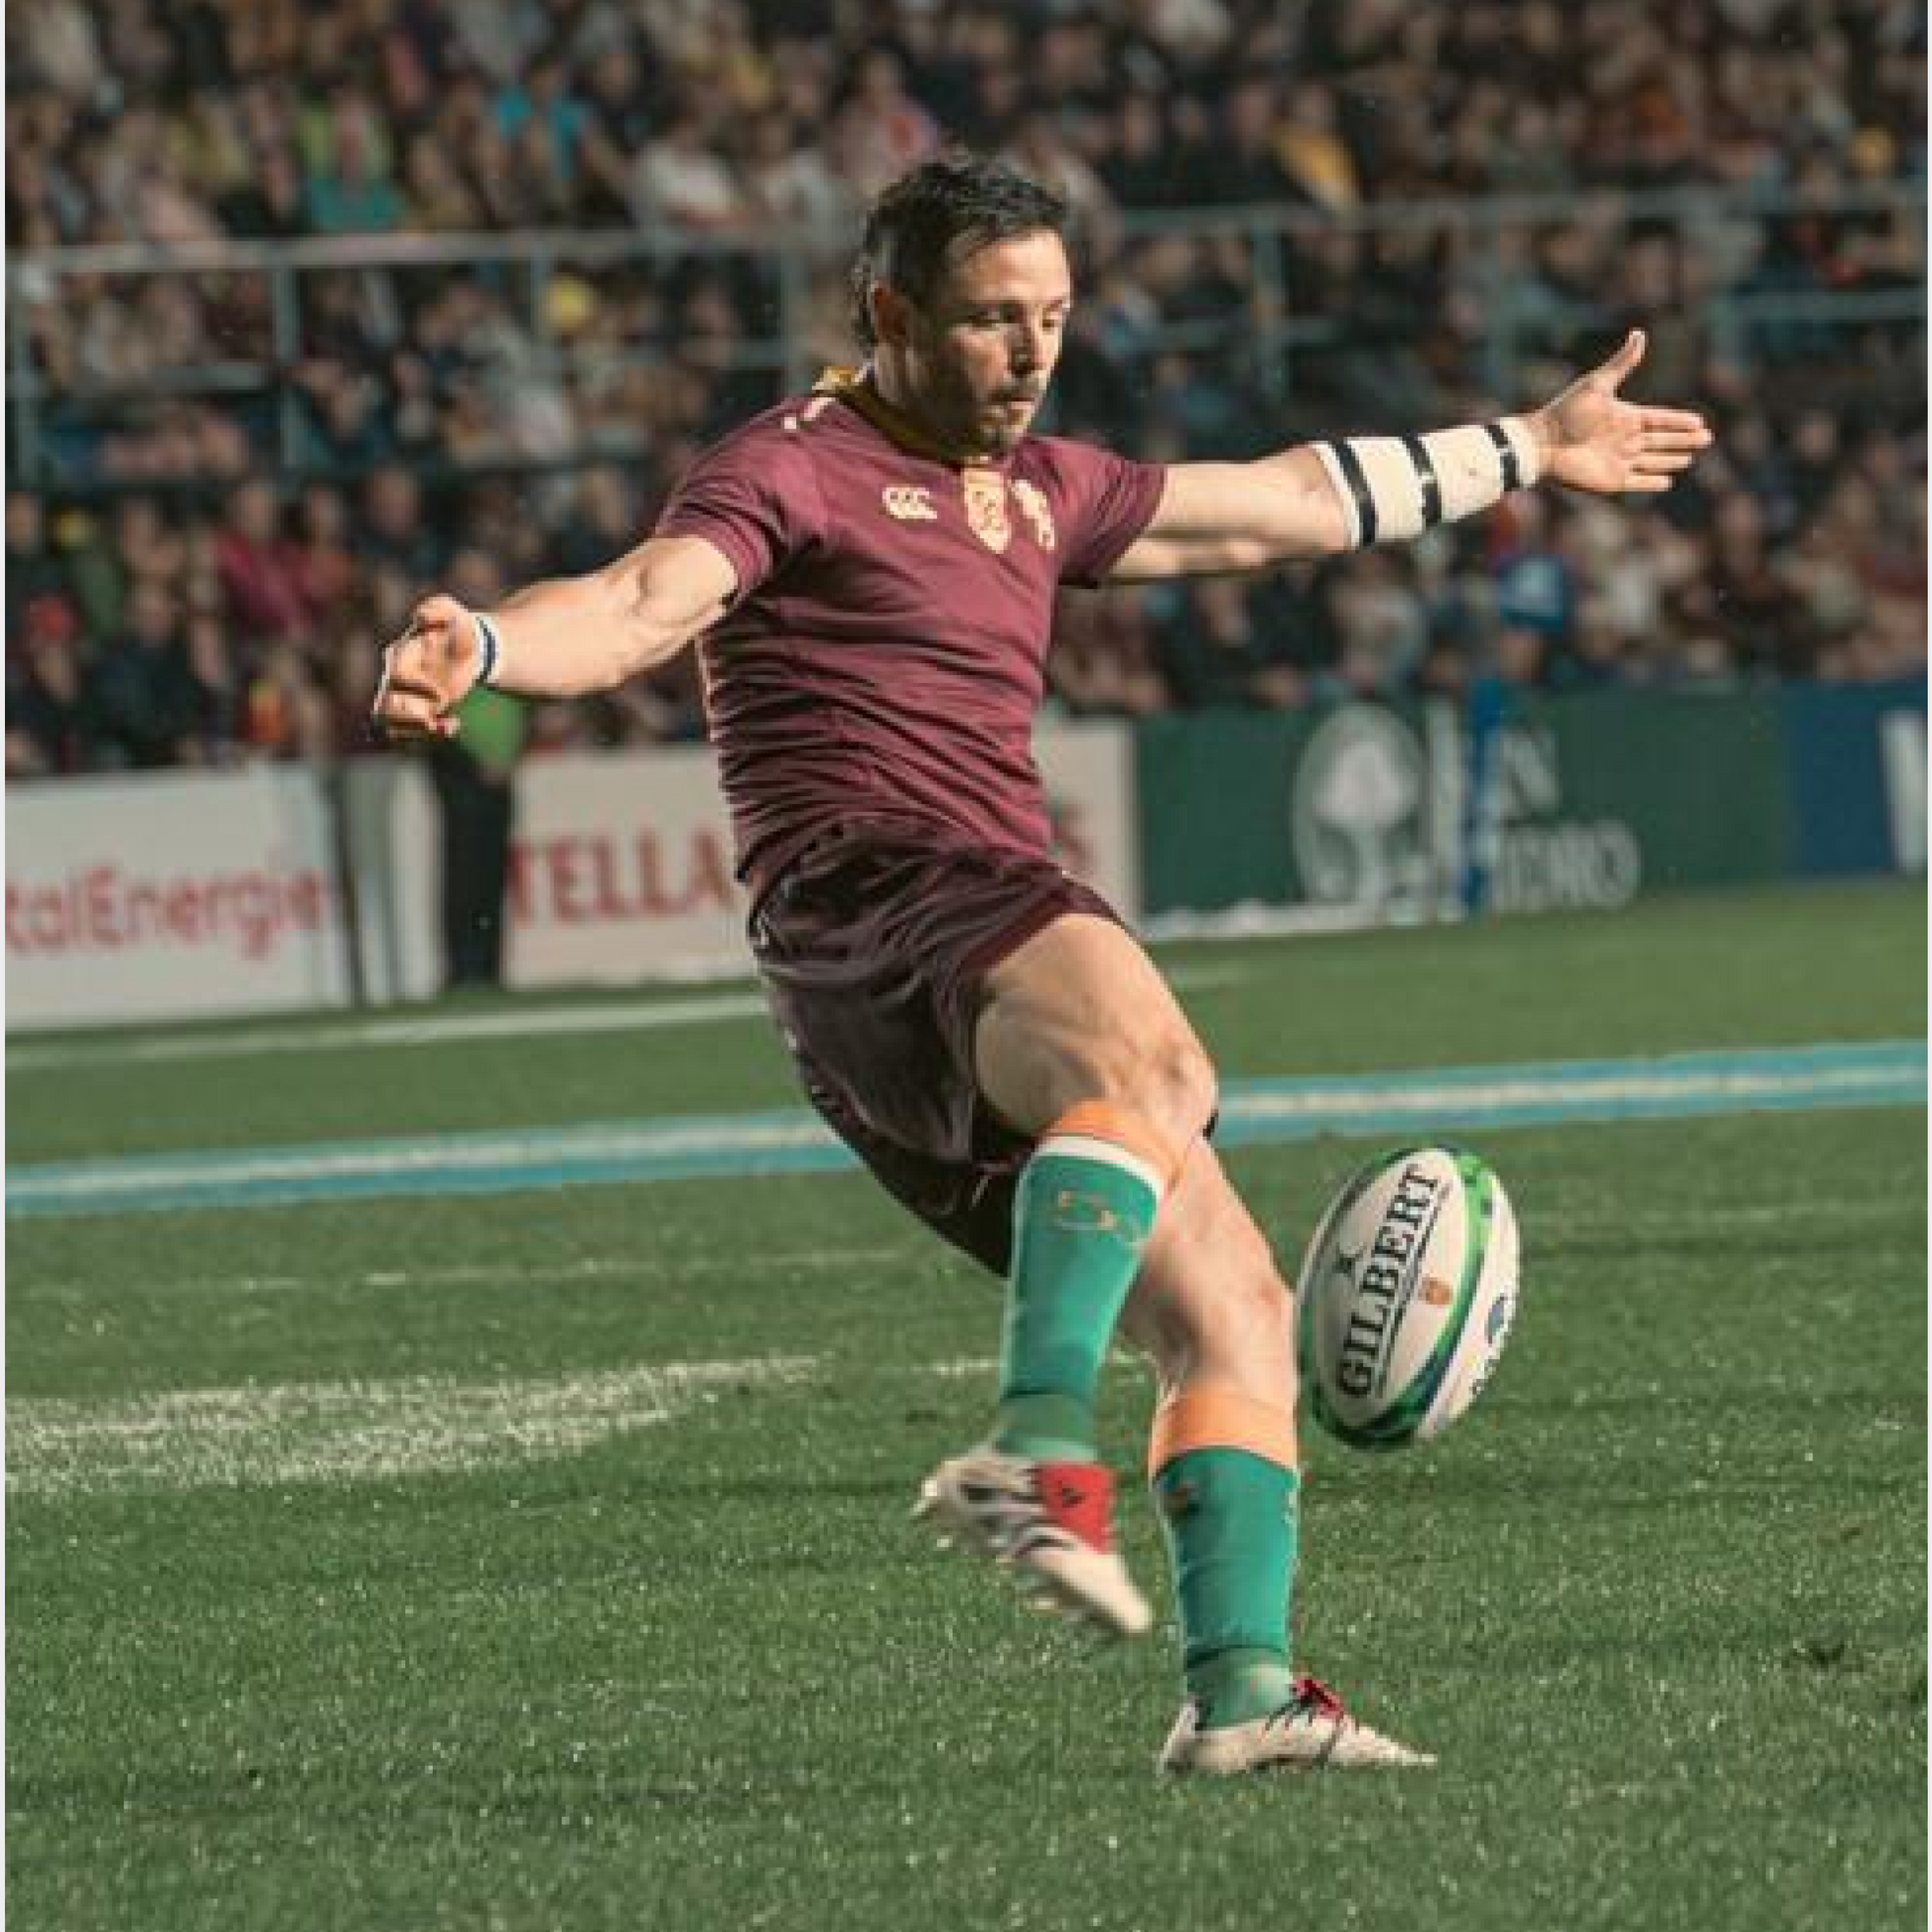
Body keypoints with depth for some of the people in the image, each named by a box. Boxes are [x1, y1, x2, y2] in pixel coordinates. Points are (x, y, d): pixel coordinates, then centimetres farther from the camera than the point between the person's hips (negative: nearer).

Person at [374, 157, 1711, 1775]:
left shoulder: (1036, 489, 28)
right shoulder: (796, 472, 1)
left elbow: (1281, 506, 41)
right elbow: (645, 602, -17)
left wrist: (1528, 452, 49)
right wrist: (484, 647, -40)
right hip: (871, 901, -9)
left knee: (1232, 1305, 4)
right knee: (1145, 1056, -38)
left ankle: (1239, 1688, 2)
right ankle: (1039, 1452, -53)